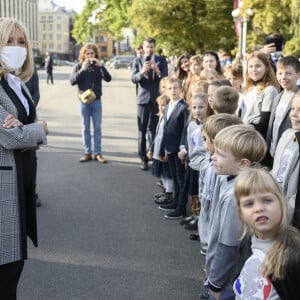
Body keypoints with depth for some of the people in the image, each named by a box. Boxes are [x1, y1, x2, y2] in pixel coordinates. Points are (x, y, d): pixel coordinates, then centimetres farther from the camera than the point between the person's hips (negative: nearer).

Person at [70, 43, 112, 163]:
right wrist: (82, 70, -19)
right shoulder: (79, 66, 2)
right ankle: (87, 152, 13)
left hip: (96, 100, 1)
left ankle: (98, 153, 10)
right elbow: (72, 81, -10)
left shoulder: (98, 66, 4)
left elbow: (108, 79, -9)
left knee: (97, 127, 4)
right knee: (85, 128, 6)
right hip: (83, 101, -1)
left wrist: (101, 66, -20)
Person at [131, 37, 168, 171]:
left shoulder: (161, 60, 6)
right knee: (142, 130, 2)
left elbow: (166, 78, -3)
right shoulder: (137, 61, 6)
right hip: (143, 98, 0)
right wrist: (142, 72, -25)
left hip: (157, 99, 0)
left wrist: (157, 70, -22)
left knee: (154, 129, -1)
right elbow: (133, 78, -5)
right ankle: (143, 159, 9)